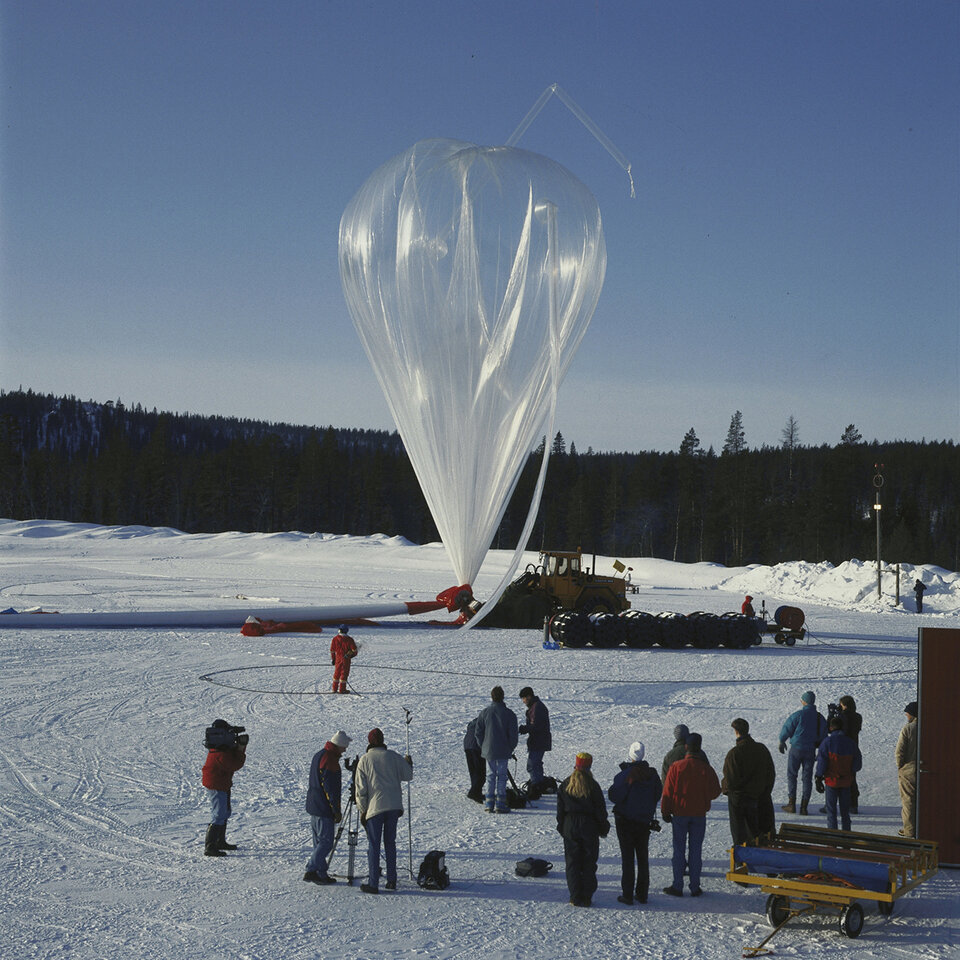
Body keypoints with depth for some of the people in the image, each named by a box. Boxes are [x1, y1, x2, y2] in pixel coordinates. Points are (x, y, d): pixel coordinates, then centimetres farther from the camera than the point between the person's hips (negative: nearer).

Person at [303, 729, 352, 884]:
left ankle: (320, 874, 16)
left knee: (320, 842, 14)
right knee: (326, 842, -6)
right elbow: (331, 788, -20)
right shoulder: (330, 759, -18)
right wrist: (337, 811, -15)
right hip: (324, 809, -10)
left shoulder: (318, 755, 14)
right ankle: (312, 871, -9)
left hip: (314, 806, 10)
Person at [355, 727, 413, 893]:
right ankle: (391, 880, 16)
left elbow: (361, 788, -3)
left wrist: (362, 810, 4)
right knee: (390, 842, 14)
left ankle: (373, 884, -1)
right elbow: (408, 775, 12)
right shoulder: (393, 757, 2)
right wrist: (408, 763, 33)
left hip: (374, 807, -3)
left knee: (374, 845, 1)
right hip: (394, 806, 3)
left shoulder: (364, 760, -2)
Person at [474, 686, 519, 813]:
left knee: (490, 775, 10)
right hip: (503, 752, -2)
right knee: (502, 775, 4)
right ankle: (500, 804, 0)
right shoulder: (509, 714, -7)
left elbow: (478, 733, 2)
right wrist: (510, 749, 9)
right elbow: (513, 734, -6)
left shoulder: (484, 713, -2)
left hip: (488, 750, 2)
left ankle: (489, 804, 7)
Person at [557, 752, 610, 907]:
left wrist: (561, 827, 15)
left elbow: (560, 809, 5)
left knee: (572, 862, 7)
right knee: (589, 863, 7)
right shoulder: (593, 786, -8)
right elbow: (600, 809, -4)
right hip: (589, 826, -1)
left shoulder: (565, 785, -1)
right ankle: (587, 897, 7)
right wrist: (603, 828, 7)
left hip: (570, 826, 2)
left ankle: (575, 897, 4)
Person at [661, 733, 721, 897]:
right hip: (699, 815, 1)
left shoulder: (676, 767, -9)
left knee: (679, 850, 6)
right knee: (696, 850, 8)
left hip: (680, 814, -1)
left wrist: (665, 812, 3)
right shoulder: (706, 769, -7)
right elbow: (714, 792, -1)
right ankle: (695, 887, 9)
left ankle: (677, 886, 6)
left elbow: (667, 791, -6)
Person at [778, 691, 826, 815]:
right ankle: (804, 807, 6)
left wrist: (782, 742, 11)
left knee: (792, 775, 9)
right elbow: (823, 736, 11)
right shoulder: (820, 717, 3)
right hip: (811, 751, 4)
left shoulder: (798, 715, -14)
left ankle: (791, 804, 7)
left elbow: (786, 729, -7)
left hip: (796, 749, -4)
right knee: (807, 778, 8)